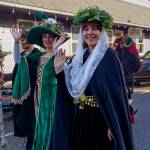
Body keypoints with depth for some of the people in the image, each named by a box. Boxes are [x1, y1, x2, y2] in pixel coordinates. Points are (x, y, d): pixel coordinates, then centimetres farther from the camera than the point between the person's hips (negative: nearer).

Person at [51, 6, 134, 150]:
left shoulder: (108, 56, -10)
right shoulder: (79, 57, 7)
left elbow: (117, 94, -14)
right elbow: (70, 90, 7)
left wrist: (114, 125, -18)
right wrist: (59, 70, -6)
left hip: (99, 120, -5)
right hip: (77, 120, 6)